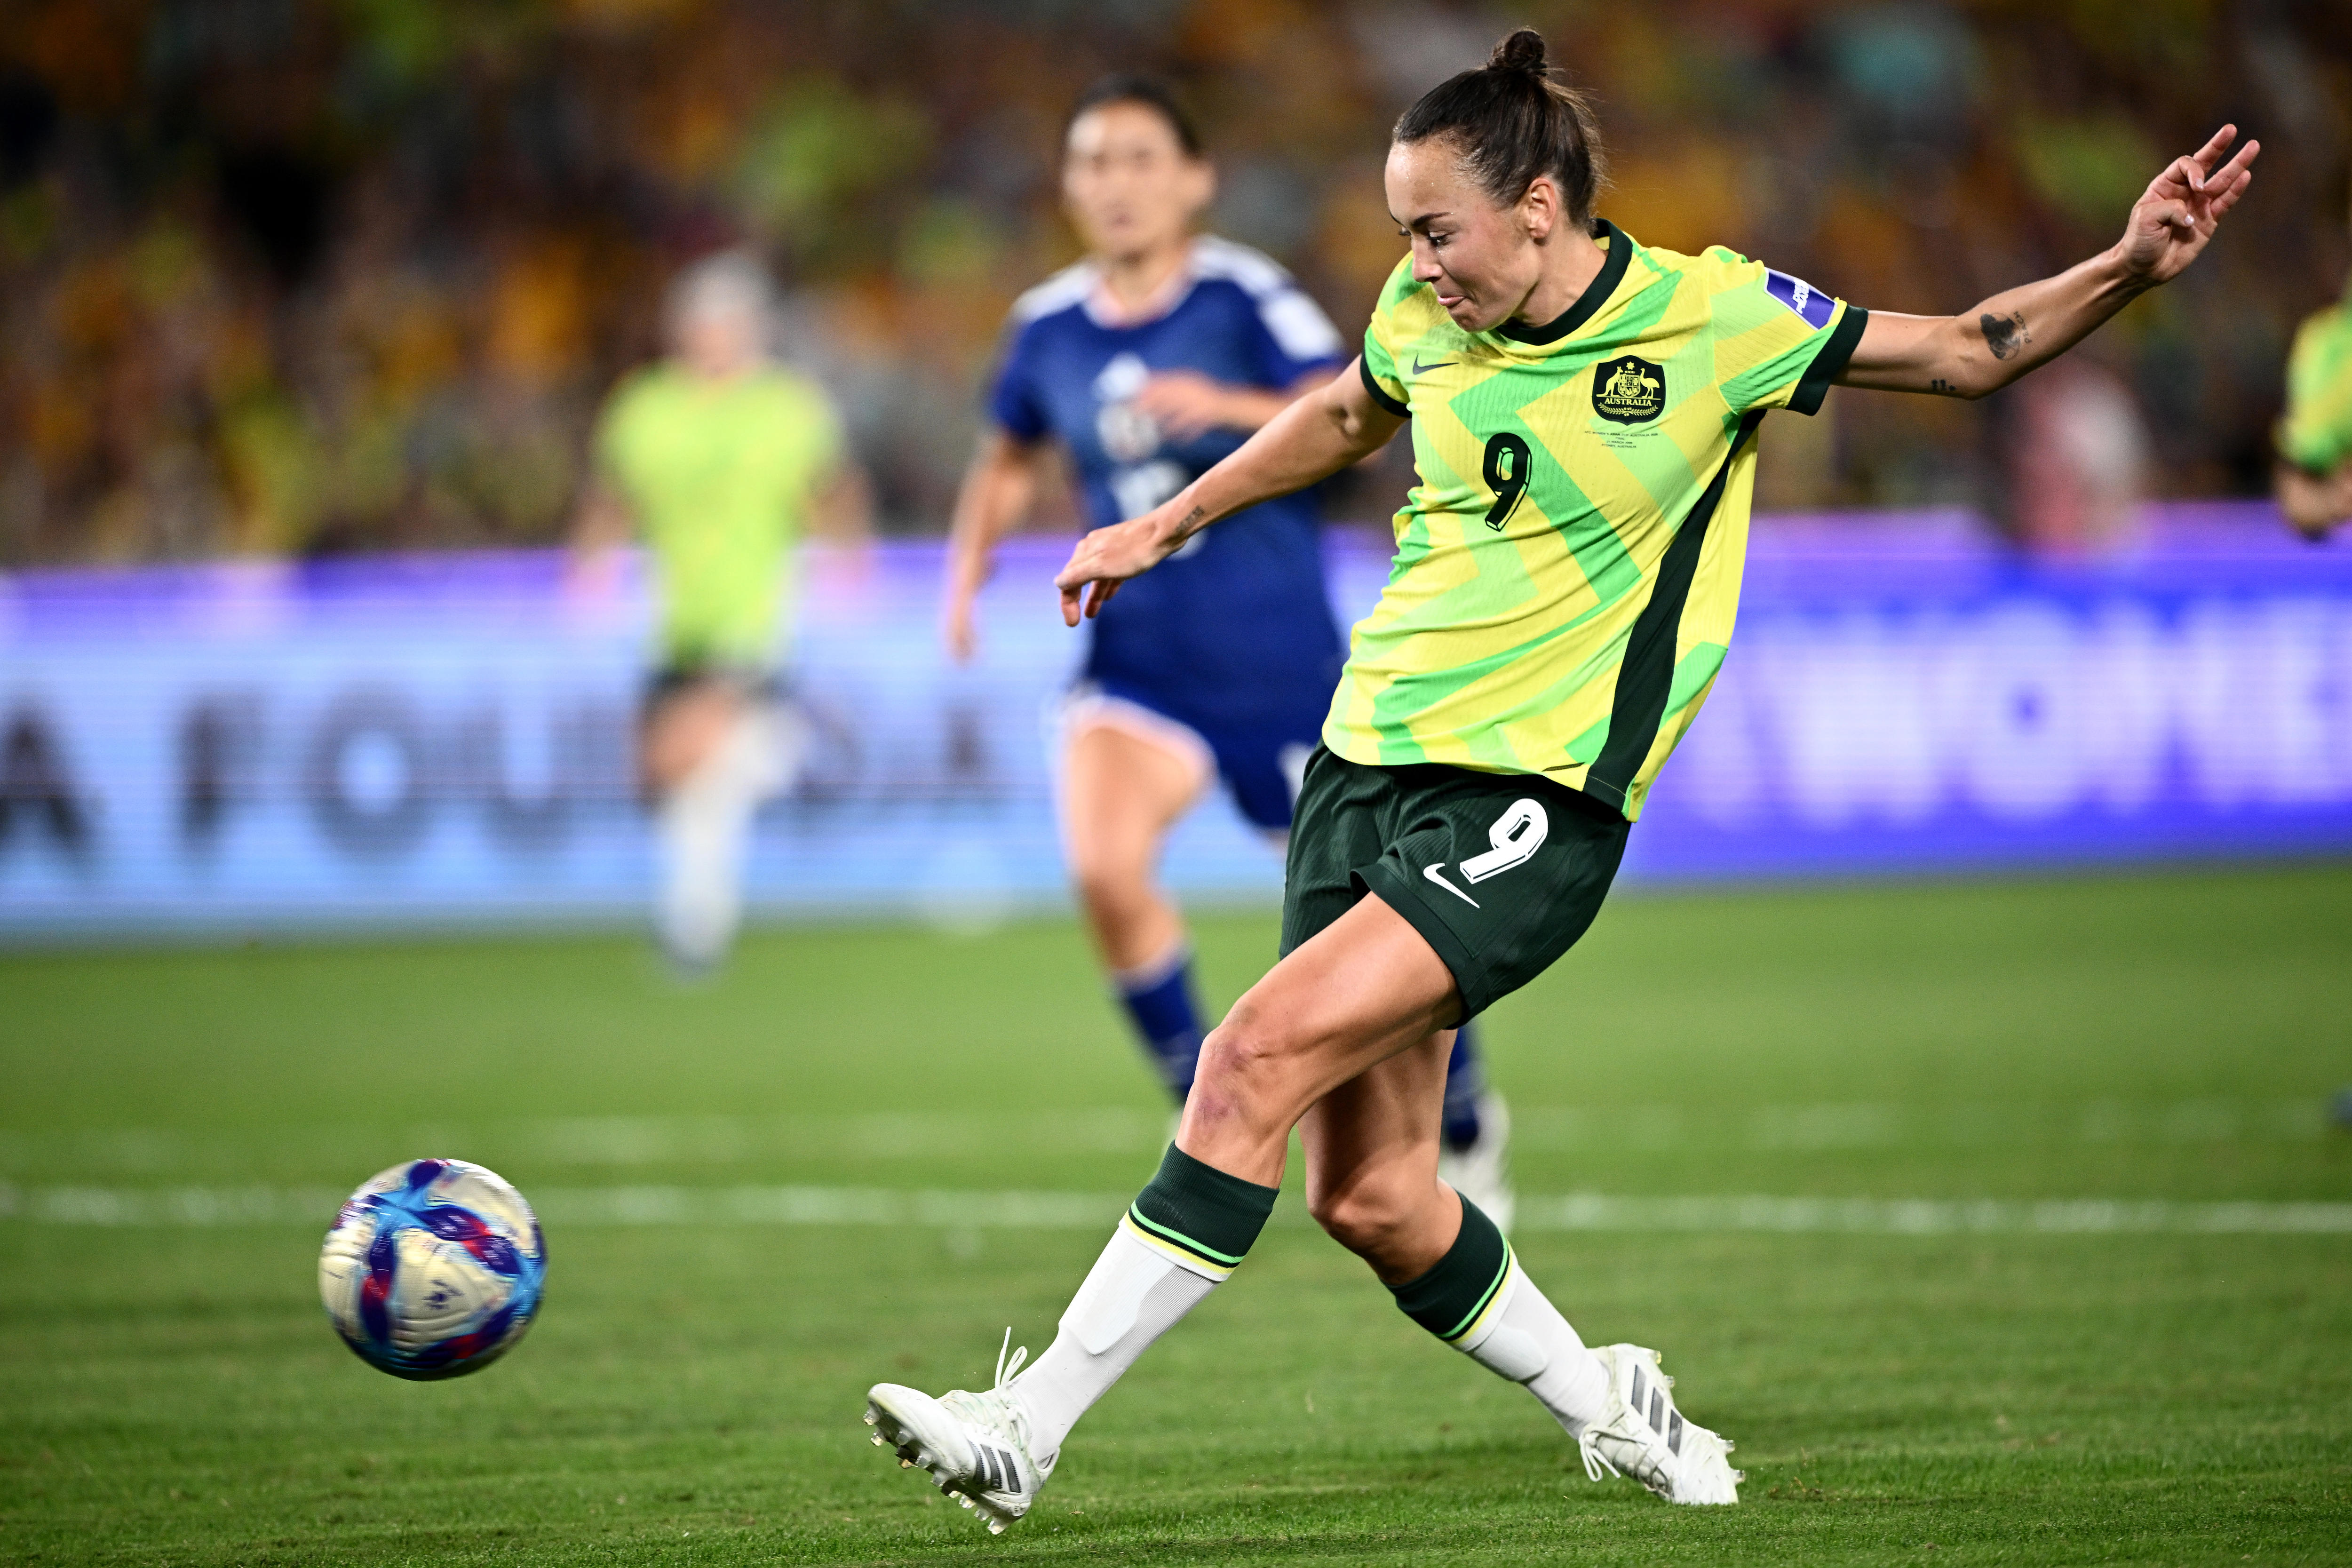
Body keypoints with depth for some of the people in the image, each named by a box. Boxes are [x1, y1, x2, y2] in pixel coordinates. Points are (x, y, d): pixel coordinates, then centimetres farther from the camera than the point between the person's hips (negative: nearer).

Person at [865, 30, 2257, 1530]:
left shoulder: (1710, 318, -8)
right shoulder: (1424, 313, 5)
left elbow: (1971, 350, 2)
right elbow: (1343, 416, 28)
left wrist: (2128, 269, -14)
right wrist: (1163, 527, 35)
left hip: (1534, 806, -6)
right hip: (1366, 760, 6)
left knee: (1261, 1056, -22)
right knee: (1369, 1195, 2)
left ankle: (1030, 1428, -19)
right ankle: (1609, 1406, 27)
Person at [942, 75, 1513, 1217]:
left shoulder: (1243, 297, -10)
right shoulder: (1049, 327, 4)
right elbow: (1010, 459, 23)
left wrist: (1230, 405, -39)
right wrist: (968, 568, 7)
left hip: (1278, 660, -3)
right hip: (1137, 664, 3)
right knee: (1104, 869, -25)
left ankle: (1466, 1123, 35)